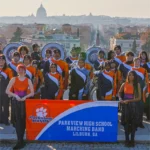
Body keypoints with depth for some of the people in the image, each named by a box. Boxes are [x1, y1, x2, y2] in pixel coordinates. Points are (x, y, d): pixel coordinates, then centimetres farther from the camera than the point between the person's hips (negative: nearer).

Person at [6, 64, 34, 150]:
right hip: (16, 101, 0)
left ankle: (20, 141, 14)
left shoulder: (28, 80, 1)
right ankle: (20, 141, -5)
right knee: (18, 120, -6)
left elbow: (32, 93, 0)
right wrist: (15, 95, -14)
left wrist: (25, 97, -16)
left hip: (25, 101, 0)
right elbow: (7, 91, -2)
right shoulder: (13, 79, 2)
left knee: (23, 119, 2)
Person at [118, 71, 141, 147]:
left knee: (133, 123, 1)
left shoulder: (137, 85, -3)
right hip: (125, 106, 1)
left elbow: (139, 98, -5)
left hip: (133, 105, -1)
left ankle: (132, 140, 11)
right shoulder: (124, 84, 1)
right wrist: (120, 99, -2)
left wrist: (129, 101, -13)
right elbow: (119, 92, 17)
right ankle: (127, 140, 13)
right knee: (126, 122, 4)